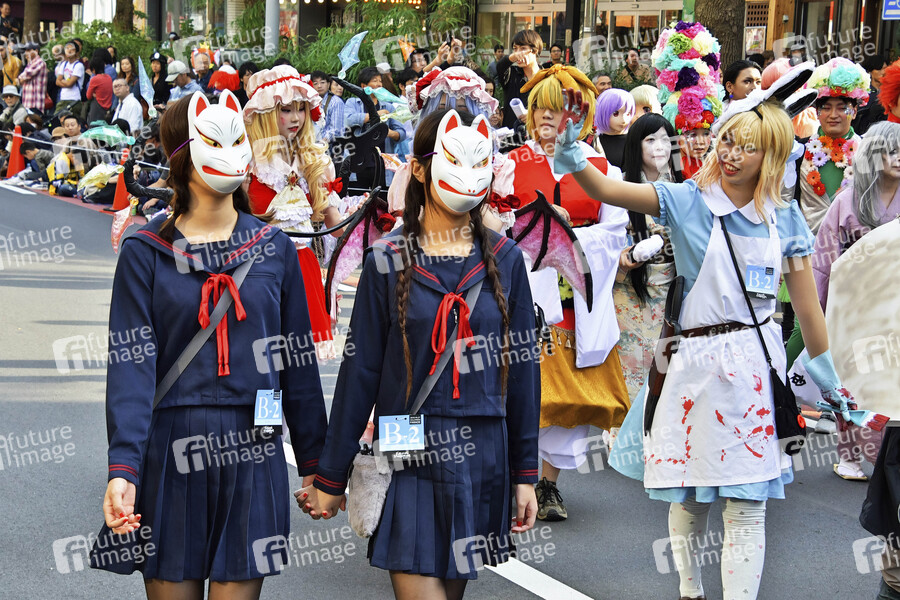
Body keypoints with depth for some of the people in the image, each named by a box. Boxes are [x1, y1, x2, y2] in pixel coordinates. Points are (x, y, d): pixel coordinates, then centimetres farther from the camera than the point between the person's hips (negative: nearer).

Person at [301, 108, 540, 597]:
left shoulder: (504, 259, 5)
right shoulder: (388, 262, -1)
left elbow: (521, 368, 8)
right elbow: (360, 371, 0)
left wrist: (525, 474, 7)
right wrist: (330, 477, 1)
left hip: (482, 455, 2)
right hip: (408, 456, -2)